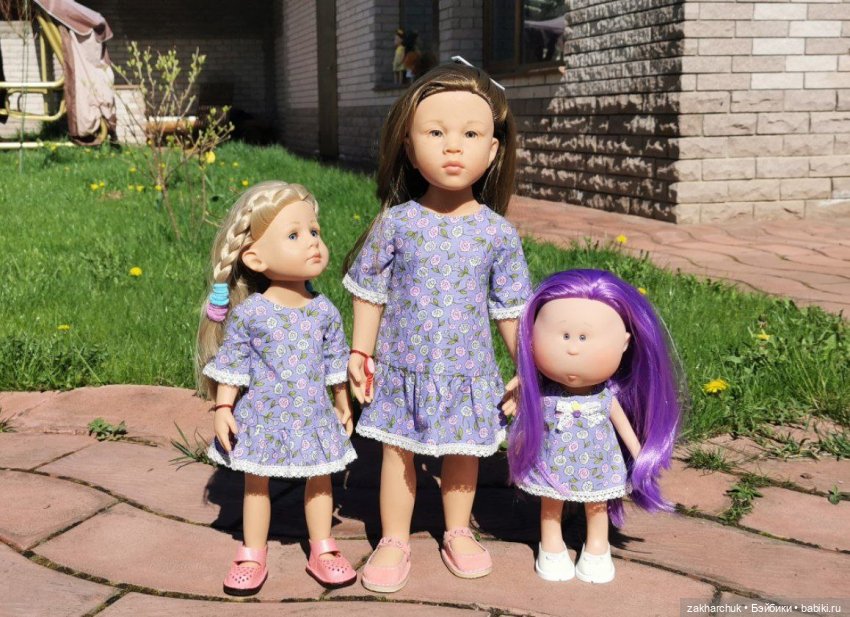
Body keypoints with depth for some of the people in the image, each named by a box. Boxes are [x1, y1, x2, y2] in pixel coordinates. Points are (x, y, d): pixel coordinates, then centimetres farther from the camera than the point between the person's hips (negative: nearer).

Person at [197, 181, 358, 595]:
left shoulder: (324, 311, -5)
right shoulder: (248, 313, -14)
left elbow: (335, 360, 5)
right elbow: (232, 362, -7)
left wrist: (343, 404, 11)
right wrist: (223, 409, -9)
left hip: (314, 417, 2)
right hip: (261, 417, -2)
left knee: (319, 481, 13)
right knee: (256, 484, 11)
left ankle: (322, 550, 30)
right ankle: (252, 556, 26)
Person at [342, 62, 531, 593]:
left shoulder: (498, 233, -8)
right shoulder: (396, 223, -10)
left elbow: (511, 309, 0)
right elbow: (371, 293, 0)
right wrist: (361, 354, 0)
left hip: (468, 373, 1)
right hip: (404, 369, 0)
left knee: (463, 455, 16)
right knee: (398, 453, 11)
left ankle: (458, 533, 38)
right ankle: (394, 541, 30)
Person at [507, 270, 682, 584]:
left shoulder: (607, 394, -17)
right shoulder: (542, 392, -21)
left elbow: (622, 421, -2)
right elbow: (529, 418, -6)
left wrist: (638, 452, 3)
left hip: (596, 464, 1)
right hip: (552, 463, -1)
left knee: (597, 507, 18)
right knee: (550, 507, 17)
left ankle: (596, 551, 40)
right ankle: (552, 549, 39)